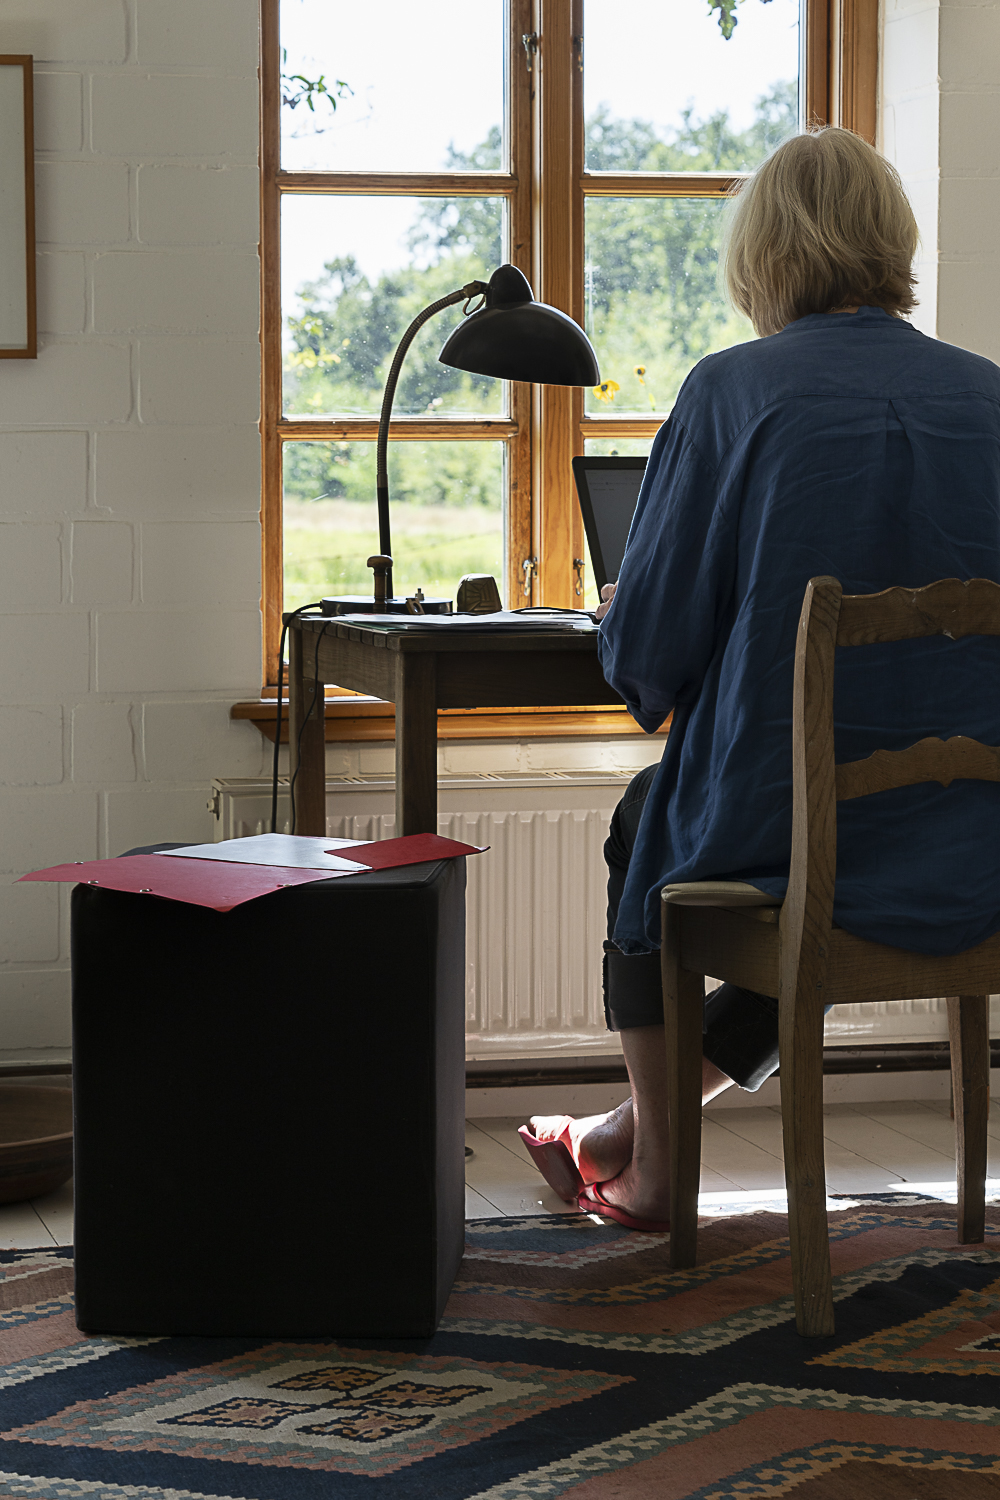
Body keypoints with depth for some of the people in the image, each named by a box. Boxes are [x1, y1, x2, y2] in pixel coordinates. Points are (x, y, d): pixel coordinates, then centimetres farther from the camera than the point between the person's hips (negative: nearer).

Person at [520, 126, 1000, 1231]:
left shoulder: (732, 393, -8)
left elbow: (644, 650, -6)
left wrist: (634, 653, 18)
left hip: (780, 833, -3)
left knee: (643, 823, 31)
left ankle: (654, 1155, 42)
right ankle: (638, 1131, 49)